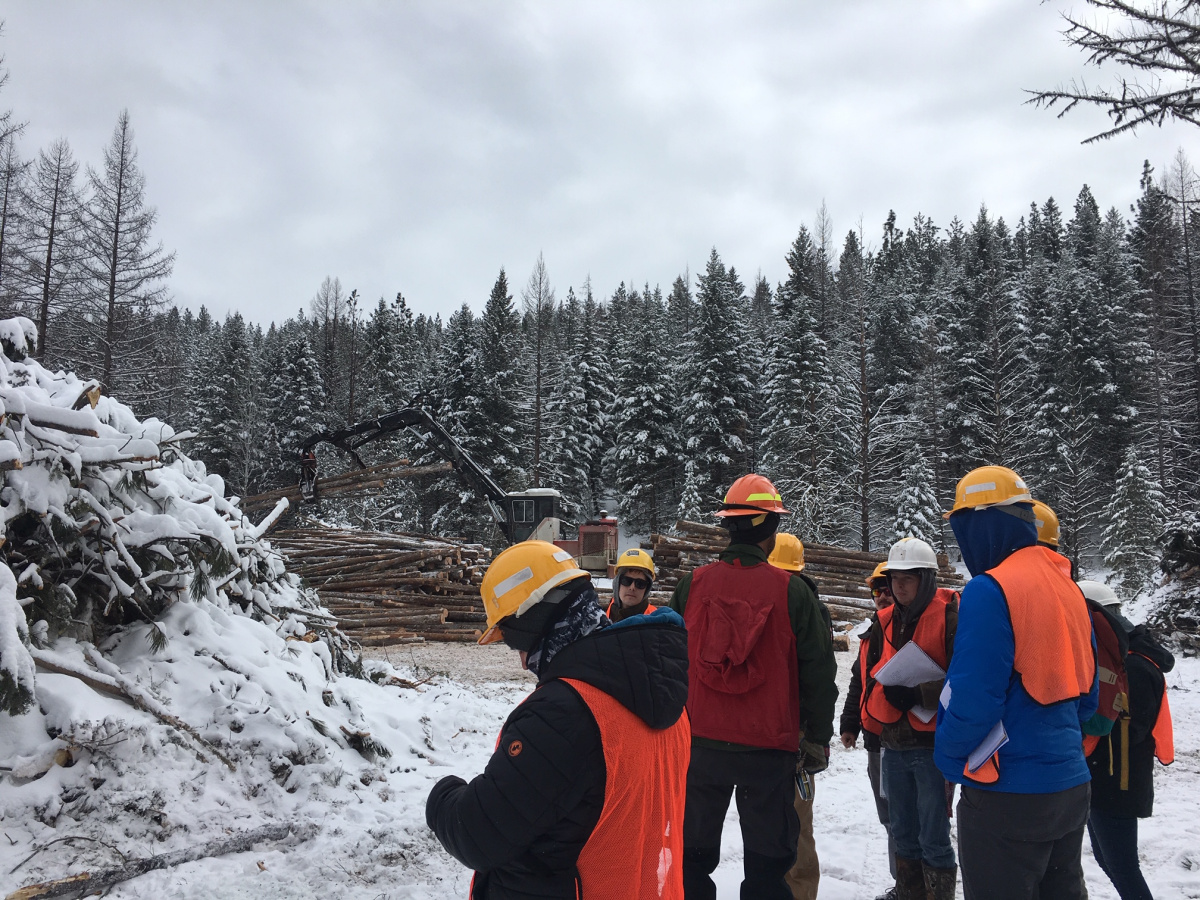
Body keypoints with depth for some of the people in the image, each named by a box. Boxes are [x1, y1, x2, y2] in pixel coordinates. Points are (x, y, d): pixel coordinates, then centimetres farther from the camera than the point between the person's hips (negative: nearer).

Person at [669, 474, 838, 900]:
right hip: (770, 750, -1)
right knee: (767, 862, 12)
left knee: (692, 854, 16)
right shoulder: (792, 591, -9)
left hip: (699, 744, 2)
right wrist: (818, 739, 9)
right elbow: (819, 672, -3)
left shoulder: (692, 585, -5)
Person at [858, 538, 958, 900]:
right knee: (903, 836, 16)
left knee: (933, 840, 0)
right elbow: (870, 678, 10)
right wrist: (890, 693, -7)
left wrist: (922, 694, -24)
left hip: (934, 744, -6)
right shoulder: (884, 623, 9)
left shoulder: (950, 616, -10)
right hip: (893, 744, 6)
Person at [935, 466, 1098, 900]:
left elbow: (974, 698, -22)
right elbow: (1086, 692, 14)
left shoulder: (990, 590, -19)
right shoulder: (1067, 588, 7)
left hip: (1008, 796, -8)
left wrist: (948, 754, -5)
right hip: (1071, 786, 8)